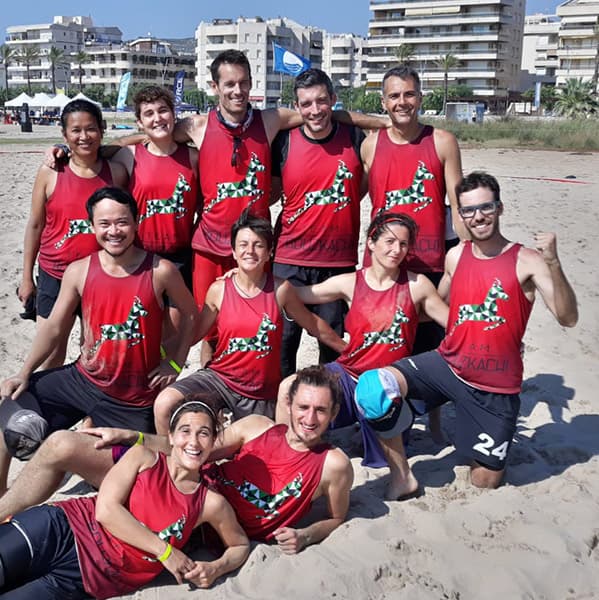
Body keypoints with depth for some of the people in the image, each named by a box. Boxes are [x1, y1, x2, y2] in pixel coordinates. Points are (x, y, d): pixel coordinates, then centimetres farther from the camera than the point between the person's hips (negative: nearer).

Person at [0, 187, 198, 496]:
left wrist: (176, 362, -2)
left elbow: (191, 314, 3)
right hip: (82, 379, 3)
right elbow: (54, 327, 2)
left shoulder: (161, 271, -13)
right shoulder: (78, 272, -6)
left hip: (134, 399, -2)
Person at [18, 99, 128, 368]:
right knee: (50, 355, 4)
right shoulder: (50, 172, -5)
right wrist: (27, 278, 5)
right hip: (55, 276, -1)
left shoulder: (116, 172, -2)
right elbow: (35, 225, 3)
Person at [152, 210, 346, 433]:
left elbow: (314, 325, 7)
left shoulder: (281, 290, -7)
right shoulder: (218, 290, -5)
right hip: (219, 378, -1)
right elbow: (194, 333, 4)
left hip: (263, 392, 1)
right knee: (165, 404, -24)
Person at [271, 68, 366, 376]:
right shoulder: (284, 141, -2)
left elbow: (366, 183, 15)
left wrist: (341, 204, 4)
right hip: (290, 259, 0)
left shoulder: (354, 137, 0)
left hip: (340, 260, 1)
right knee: (283, 339, 4)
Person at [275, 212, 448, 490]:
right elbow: (294, 294, 6)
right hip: (348, 374, 2)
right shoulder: (350, 283, 0)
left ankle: (401, 475, -7)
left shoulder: (416, 285, -3)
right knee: (289, 388, -17)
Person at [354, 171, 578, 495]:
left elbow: (568, 318, -23)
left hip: (496, 388, -3)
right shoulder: (455, 256, 2)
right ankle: (404, 474, -4)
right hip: (446, 366, 3)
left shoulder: (527, 261, -13)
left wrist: (553, 263, -36)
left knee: (485, 481, 7)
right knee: (378, 385, -24)